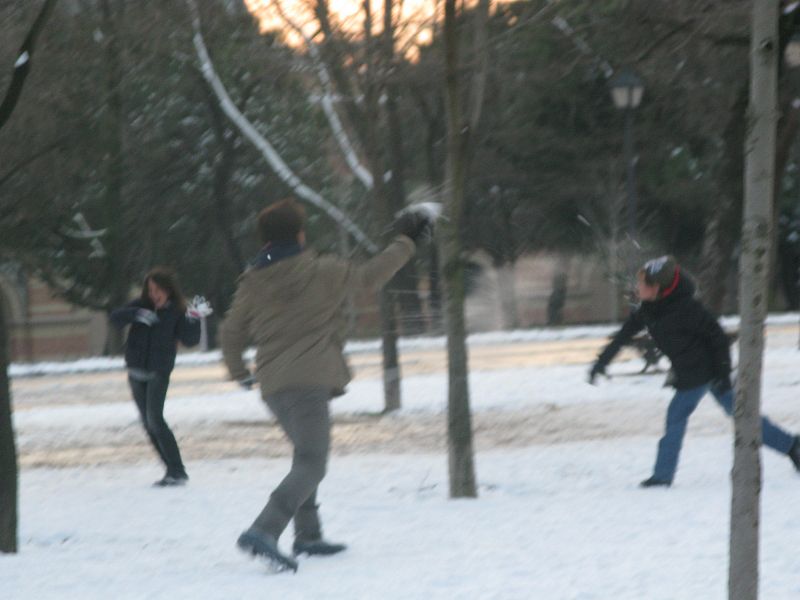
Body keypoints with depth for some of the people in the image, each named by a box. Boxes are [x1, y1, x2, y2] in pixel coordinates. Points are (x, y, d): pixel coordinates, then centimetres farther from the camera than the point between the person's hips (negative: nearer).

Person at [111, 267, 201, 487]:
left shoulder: (176, 311, -7)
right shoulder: (141, 305, 0)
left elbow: (190, 340, -10)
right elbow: (116, 318, -10)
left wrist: (193, 321, -26)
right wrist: (136, 314, -27)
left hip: (159, 372, -5)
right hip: (136, 371, 5)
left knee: (155, 419, -17)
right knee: (147, 422, 8)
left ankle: (177, 471, -15)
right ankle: (173, 470, 16)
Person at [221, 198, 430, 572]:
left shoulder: (252, 283, 8)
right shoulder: (323, 273, -3)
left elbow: (232, 332, 14)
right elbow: (370, 277, 8)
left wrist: (238, 372, 32)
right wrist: (404, 243, 22)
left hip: (272, 385, 6)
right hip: (310, 382, -6)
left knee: (306, 454, 26)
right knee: (311, 465, -13)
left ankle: (307, 534, 27)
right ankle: (264, 532, -32)